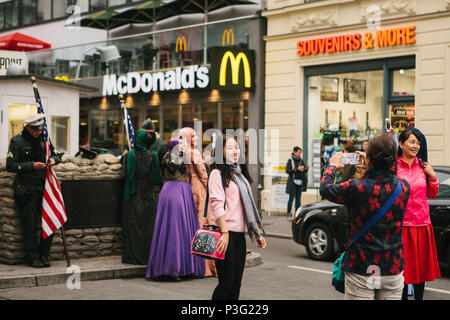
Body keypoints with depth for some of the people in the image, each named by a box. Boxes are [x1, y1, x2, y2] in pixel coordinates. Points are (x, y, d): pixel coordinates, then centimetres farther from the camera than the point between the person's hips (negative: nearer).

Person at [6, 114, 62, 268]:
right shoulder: (17, 141, -6)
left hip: (43, 187, 5)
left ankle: (44, 255, 16)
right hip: (26, 190, -5)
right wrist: (31, 166, -19)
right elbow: (10, 166, -10)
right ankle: (33, 258, 10)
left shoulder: (43, 139, 9)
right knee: (30, 225, -1)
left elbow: (56, 154, 22)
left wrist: (53, 159, -3)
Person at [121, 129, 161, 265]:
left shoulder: (130, 155, -7)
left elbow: (125, 173, -6)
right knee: (148, 224, 7)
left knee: (133, 225, 4)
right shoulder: (152, 155, -5)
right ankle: (148, 255, 8)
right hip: (148, 195, 1)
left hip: (133, 195, 0)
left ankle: (133, 257, 5)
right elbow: (157, 176, -1)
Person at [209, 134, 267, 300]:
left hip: (239, 235, 8)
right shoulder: (218, 173, -5)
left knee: (236, 283, 7)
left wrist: (257, 233, 19)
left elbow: (248, 206, 22)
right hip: (226, 235, -8)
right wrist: (224, 232, -23)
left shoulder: (239, 174, 20)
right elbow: (216, 204, -15)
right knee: (227, 282, -8)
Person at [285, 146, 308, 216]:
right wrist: (297, 169, -19)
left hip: (300, 182, 4)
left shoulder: (301, 161, 11)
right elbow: (287, 170, -10)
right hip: (293, 181, -4)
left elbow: (304, 171, 14)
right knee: (292, 197, -5)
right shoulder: (290, 161, -2)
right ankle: (288, 212, 2)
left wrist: (306, 169, -10)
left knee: (298, 198, 2)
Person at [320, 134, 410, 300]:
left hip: (361, 271, -3)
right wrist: (369, 169, 29)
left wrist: (333, 166, 18)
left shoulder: (357, 188, -18)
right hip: (393, 269, 4)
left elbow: (325, 189, 0)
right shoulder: (403, 187, -5)